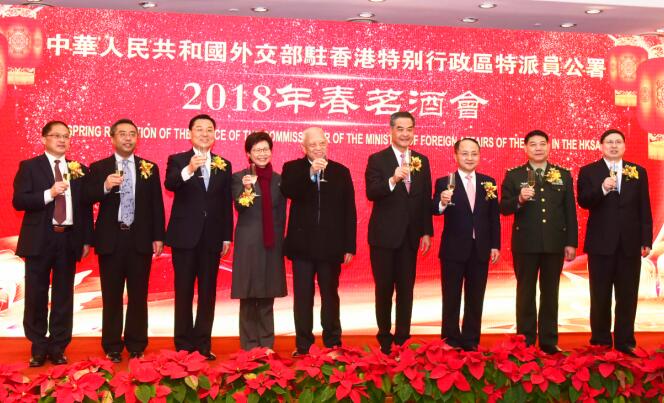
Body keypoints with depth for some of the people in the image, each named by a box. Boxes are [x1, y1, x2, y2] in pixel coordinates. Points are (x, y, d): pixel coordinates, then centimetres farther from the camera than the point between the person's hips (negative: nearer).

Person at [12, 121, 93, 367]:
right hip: (39, 240, -2)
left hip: (68, 239, 2)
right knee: (36, 295, 4)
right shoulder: (29, 167, 2)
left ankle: (58, 348, 17)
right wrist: (50, 193, -20)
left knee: (64, 296, 6)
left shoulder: (79, 170, 10)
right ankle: (38, 348, 18)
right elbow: (18, 201, -8)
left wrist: (87, 239, 5)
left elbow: (85, 206, 10)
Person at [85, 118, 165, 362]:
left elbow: (156, 204, 5)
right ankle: (112, 347, 17)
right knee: (111, 296, 6)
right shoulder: (98, 168, 3)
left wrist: (158, 237, 1)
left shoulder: (149, 168, 7)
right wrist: (105, 186, -23)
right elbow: (87, 199, -5)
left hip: (140, 239, 1)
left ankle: (136, 347, 18)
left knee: (138, 296, 7)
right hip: (111, 239, -1)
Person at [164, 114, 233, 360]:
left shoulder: (224, 165, 9)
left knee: (208, 293, 7)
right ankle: (184, 345, 12)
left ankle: (203, 344, 15)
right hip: (185, 236, -2)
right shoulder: (177, 160, 1)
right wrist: (189, 169, -38)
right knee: (184, 292, 4)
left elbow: (227, 204, 9)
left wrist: (227, 237, 5)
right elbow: (169, 184, -20)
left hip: (212, 238, 3)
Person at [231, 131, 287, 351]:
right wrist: (246, 188, -29)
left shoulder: (278, 180, 10)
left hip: (272, 244, 3)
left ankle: (267, 344, 18)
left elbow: (281, 215, 12)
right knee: (248, 297, 2)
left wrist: (280, 241, 8)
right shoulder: (239, 177, 1)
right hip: (248, 244, -3)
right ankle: (249, 345, 11)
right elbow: (239, 207, -12)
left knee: (267, 297, 9)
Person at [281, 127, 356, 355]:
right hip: (302, 245, -1)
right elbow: (288, 192, -17)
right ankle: (303, 346, 13)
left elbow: (349, 212, 4)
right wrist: (310, 172, -25)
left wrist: (349, 246, 1)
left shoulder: (341, 171, 6)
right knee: (303, 297, 4)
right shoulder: (292, 169, 4)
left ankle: (333, 344, 19)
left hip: (331, 246, 1)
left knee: (330, 295, 9)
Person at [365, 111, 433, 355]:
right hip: (384, 235, -3)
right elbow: (371, 193, -16)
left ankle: (403, 339, 19)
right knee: (384, 289, 6)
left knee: (406, 289, 9)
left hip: (410, 235, 3)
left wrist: (427, 232, 4)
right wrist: (393, 180, -33)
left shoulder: (422, 161, 8)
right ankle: (385, 340, 19)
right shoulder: (377, 159, -4)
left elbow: (426, 198, 8)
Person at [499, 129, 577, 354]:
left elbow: (570, 211, 6)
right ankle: (525, 340, 13)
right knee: (525, 293, 5)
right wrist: (519, 200, -22)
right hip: (525, 243, -1)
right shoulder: (514, 175, 2)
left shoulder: (563, 175, 8)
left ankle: (549, 341, 17)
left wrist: (571, 242, 1)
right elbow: (504, 208, -2)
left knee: (550, 293, 9)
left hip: (554, 243, 2)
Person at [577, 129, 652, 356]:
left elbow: (644, 209, 6)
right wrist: (602, 189, -25)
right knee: (600, 295, 5)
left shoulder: (638, 172, 8)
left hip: (630, 243, 2)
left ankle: (625, 342, 16)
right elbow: (583, 202, -8)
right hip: (601, 243, -1)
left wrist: (646, 240, 0)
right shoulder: (588, 171, 3)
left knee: (627, 295, 6)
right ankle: (601, 341, 15)